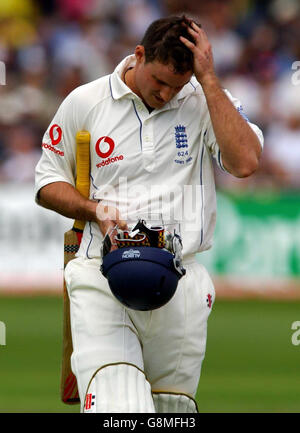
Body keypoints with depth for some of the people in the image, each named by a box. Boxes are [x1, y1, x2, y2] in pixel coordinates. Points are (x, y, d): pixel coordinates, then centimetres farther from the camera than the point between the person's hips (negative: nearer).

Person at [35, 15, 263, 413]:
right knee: (114, 405, -24)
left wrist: (208, 79, -10)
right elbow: (48, 183, 15)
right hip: (101, 277, -1)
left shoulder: (206, 102, 6)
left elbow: (245, 162, -12)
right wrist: (95, 210, -5)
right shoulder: (85, 102, 7)